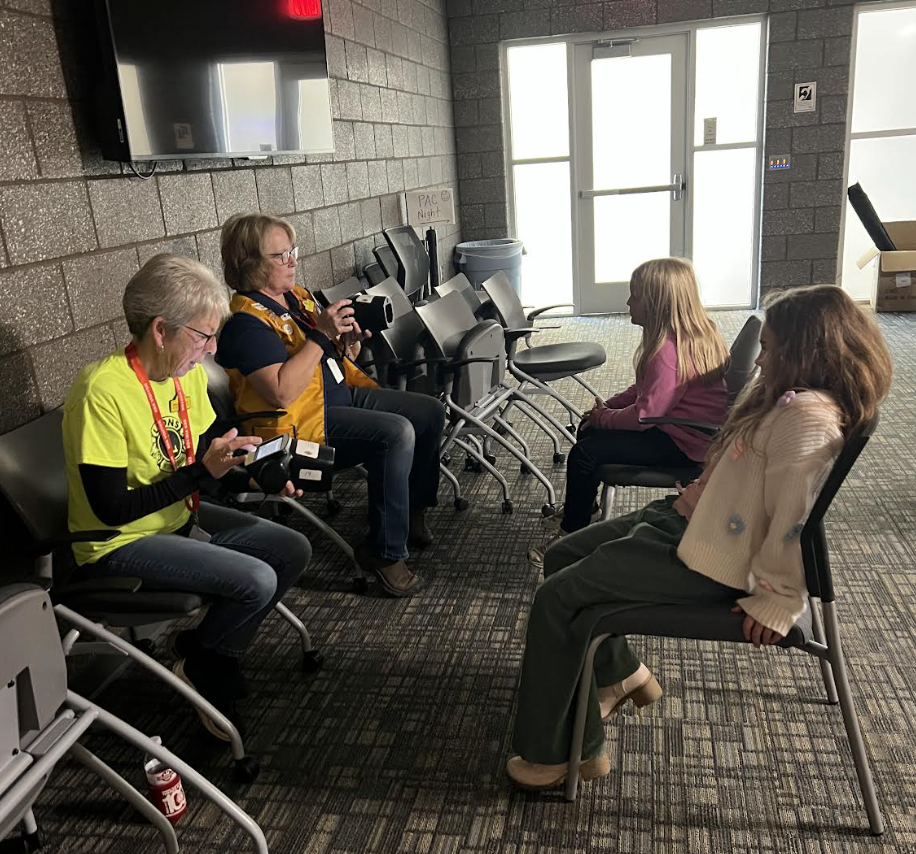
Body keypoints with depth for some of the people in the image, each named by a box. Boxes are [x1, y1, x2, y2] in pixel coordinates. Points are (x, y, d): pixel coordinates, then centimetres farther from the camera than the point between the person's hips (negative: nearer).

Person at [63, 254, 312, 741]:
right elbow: (112, 509, -26)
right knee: (257, 580, -22)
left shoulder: (189, 374, -3)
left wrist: (251, 478, -11)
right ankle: (202, 668, 8)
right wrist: (202, 472, -29)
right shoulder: (103, 390, -27)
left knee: (294, 551, 1)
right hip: (119, 543, -8)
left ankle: (209, 652, 16)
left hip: (180, 518, 8)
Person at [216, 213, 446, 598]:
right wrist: (321, 335, -24)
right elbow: (282, 393, -27)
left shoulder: (298, 296, 12)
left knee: (431, 412, 2)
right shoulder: (246, 320, -16)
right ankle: (384, 552, -17)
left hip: (344, 393, 10)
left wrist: (350, 340, -3)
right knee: (397, 433, -28)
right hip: (303, 421, -9)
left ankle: (413, 509, 18)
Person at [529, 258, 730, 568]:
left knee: (585, 452, -14)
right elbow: (646, 388, 15)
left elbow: (645, 413, -27)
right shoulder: (694, 332, 5)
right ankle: (579, 507, 34)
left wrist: (603, 418, -11)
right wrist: (609, 406, 5)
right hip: (679, 424, 11)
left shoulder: (668, 350, -28)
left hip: (682, 444, -11)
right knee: (589, 428, 18)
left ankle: (571, 533, 2)